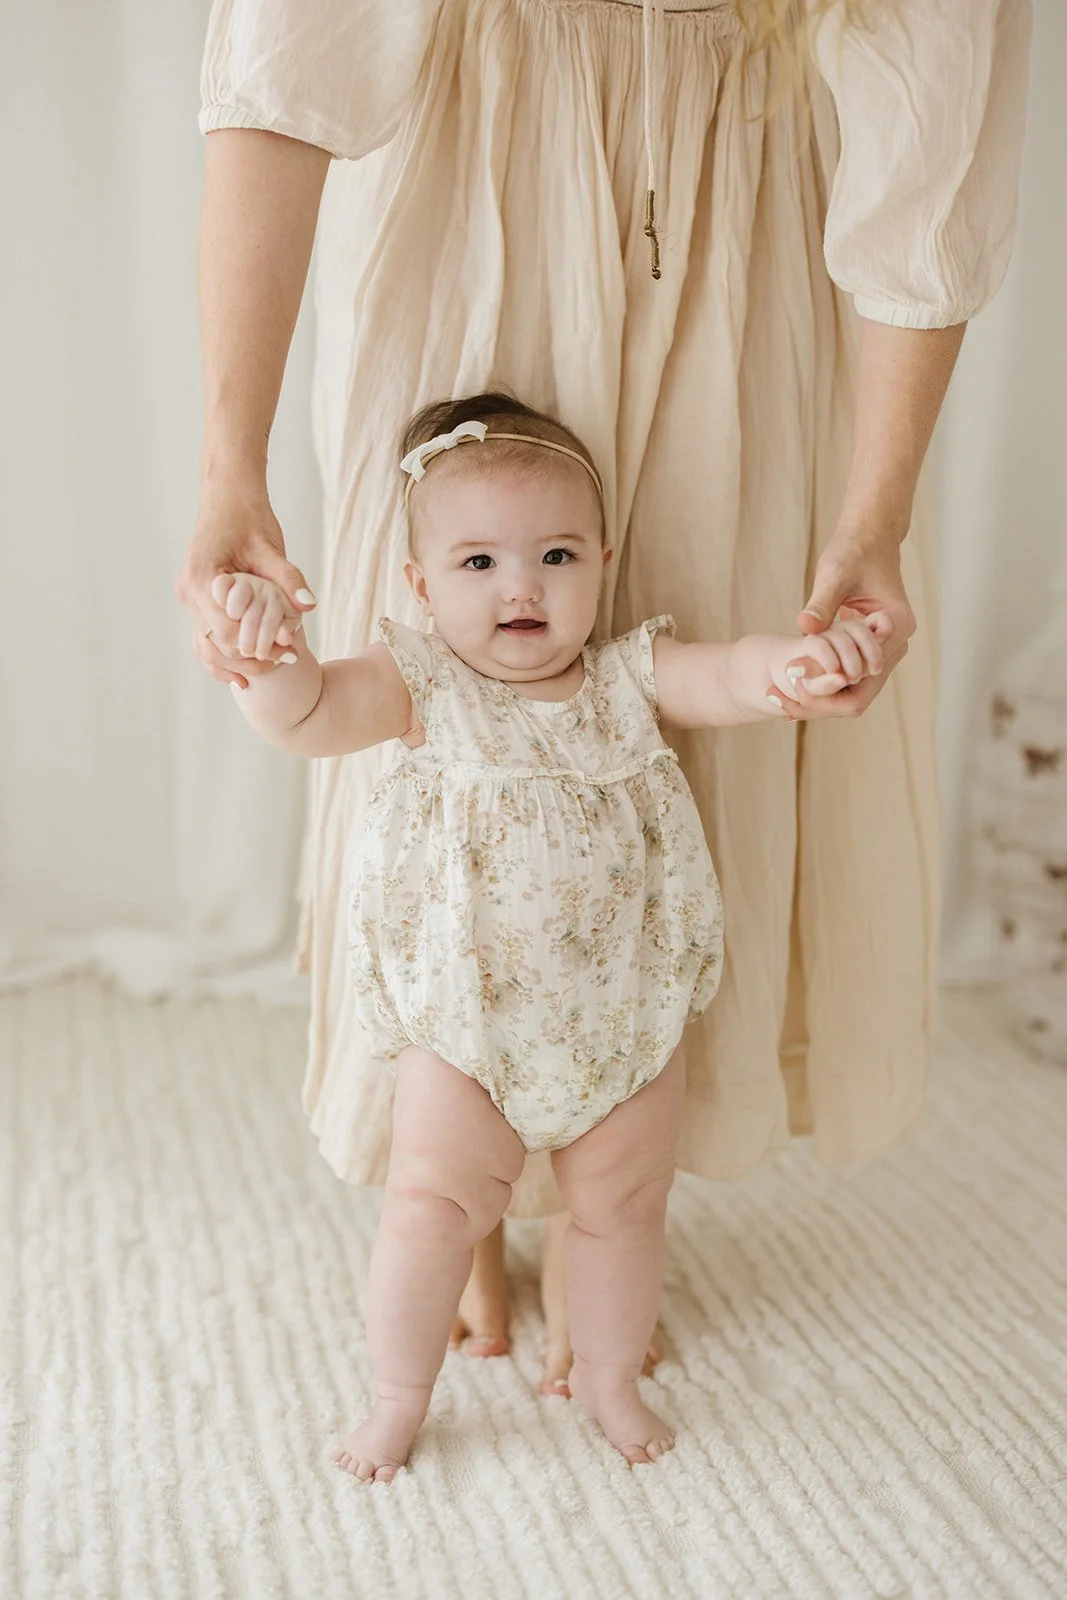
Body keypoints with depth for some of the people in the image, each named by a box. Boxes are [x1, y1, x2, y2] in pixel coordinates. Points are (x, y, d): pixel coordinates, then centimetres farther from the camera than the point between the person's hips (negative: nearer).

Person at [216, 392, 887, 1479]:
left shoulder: (630, 677, -5)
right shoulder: (423, 687, -10)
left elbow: (728, 677, -21)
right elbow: (304, 716, -22)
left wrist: (790, 665, -44)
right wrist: (268, 648, -44)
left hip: (627, 1016, 2)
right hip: (464, 1021, -2)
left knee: (620, 1206, 17)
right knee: (429, 1208, 6)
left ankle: (608, 1373, 42)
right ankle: (398, 1397, 30)